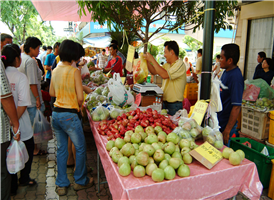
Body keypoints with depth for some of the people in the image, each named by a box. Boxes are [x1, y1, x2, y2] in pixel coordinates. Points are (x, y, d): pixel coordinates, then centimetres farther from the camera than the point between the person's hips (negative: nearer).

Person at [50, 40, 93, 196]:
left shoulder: (55, 71, 5)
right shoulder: (74, 71, -13)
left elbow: (52, 93, 15)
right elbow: (80, 97, -16)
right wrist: (79, 105, 4)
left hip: (56, 114, 7)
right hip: (69, 115, -6)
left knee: (61, 149, 17)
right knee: (81, 148, 13)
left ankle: (61, 185, 27)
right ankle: (80, 181, 28)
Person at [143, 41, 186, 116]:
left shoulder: (180, 64, -16)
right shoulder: (167, 64, 12)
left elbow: (164, 75, -27)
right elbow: (154, 72, 17)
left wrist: (152, 60, -20)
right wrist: (147, 61, 4)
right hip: (164, 102, 8)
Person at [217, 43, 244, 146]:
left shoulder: (235, 77, -24)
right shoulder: (226, 72, 5)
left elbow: (236, 107, -26)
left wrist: (227, 131, -24)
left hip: (225, 125, -9)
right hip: (218, 122, 9)